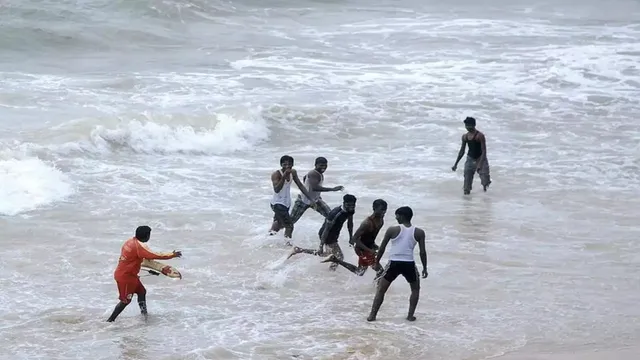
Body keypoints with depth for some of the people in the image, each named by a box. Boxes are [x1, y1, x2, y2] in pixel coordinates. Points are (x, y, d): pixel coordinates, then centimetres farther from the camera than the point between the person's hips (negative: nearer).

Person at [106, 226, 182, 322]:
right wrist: (172, 255, -16)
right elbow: (155, 256, -26)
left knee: (142, 291, 17)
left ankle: (144, 315, 24)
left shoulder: (131, 242, 5)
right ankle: (110, 320, 3)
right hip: (125, 276, -9)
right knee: (126, 300, -1)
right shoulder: (139, 246, -23)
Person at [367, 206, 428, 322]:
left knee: (381, 289, 15)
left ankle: (372, 315, 10)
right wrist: (424, 268, 16)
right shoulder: (419, 232, 2)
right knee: (415, 289, 25)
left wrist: (376, 262, 18)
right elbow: (422, 252, 4)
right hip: (409, 264, 1)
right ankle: (410, 315, 17)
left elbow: (382, 248, 5)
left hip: (394, 263, -1)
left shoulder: (392, 230, -1)